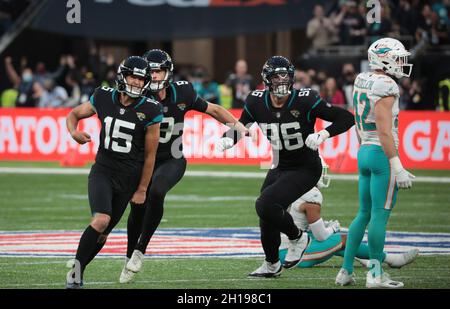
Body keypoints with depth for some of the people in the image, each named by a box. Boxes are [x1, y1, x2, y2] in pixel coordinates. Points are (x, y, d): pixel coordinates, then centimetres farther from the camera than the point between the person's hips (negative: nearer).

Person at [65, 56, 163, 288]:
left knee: (103, 231, 6)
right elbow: (74, 115, 12)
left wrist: (142, 190, -1)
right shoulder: (104, 98, -5)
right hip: (102, 171, 0)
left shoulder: (149, 111, -10)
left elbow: (150, 155, -4)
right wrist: (74, 132, -11)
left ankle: (79, 271, 25)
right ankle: (77, 266, -8)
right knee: (101, 220, -23)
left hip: (129, 178, 0)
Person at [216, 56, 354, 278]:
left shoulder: (305, 101, -22)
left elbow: (346, 118, -19)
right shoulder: (257, 102, -9)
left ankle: (297, 238, 4)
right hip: (279, 168, 6)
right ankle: (271, 265, 38)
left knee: (265, 205, -23)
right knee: (267, 219, 12)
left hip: (305, 170, -6)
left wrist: (323, 134, -35)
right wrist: (228, 139, -11)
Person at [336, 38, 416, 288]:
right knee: (380, 215, -4)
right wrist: (397, 167, -18)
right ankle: (376, 275, 0)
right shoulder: (385, 87, -16)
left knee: (365, 214, 15)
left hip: (364, 153, 9)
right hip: (382, 154, -9)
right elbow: (384, 131, -20)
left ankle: (346, 271, 16)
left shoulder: (362, 82, 11)